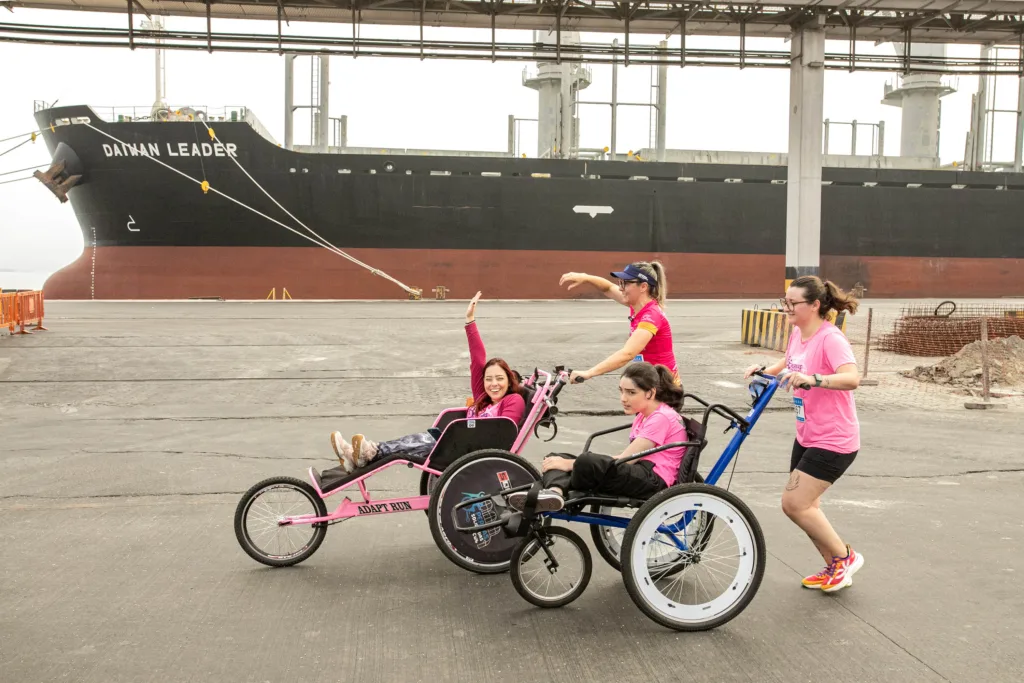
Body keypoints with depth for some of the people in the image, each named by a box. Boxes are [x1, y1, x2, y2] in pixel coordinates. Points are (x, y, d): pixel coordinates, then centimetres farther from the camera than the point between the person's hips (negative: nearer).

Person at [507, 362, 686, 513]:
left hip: (654, 480, -10)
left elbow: (624, 460, -16)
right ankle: (554, 491, -34)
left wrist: (570, 464, -16)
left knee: (587, 463, -36)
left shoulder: (662, 417, -10)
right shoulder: (643, 415, 21)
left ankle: (558, 492, -6)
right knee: (556, 458, 0)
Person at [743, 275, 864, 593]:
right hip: (807, 436, 9)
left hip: (833, 440, -9)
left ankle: (845, 556, 10)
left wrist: (813, 379, -49)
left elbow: (852, 378, -36)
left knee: (793, 503, -11)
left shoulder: (830, 338, -20)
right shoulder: (798, 333, 5)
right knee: (805, 506, 12)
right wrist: (764, 370, 9)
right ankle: (835, 569, 29)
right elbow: (789, 363, 27)